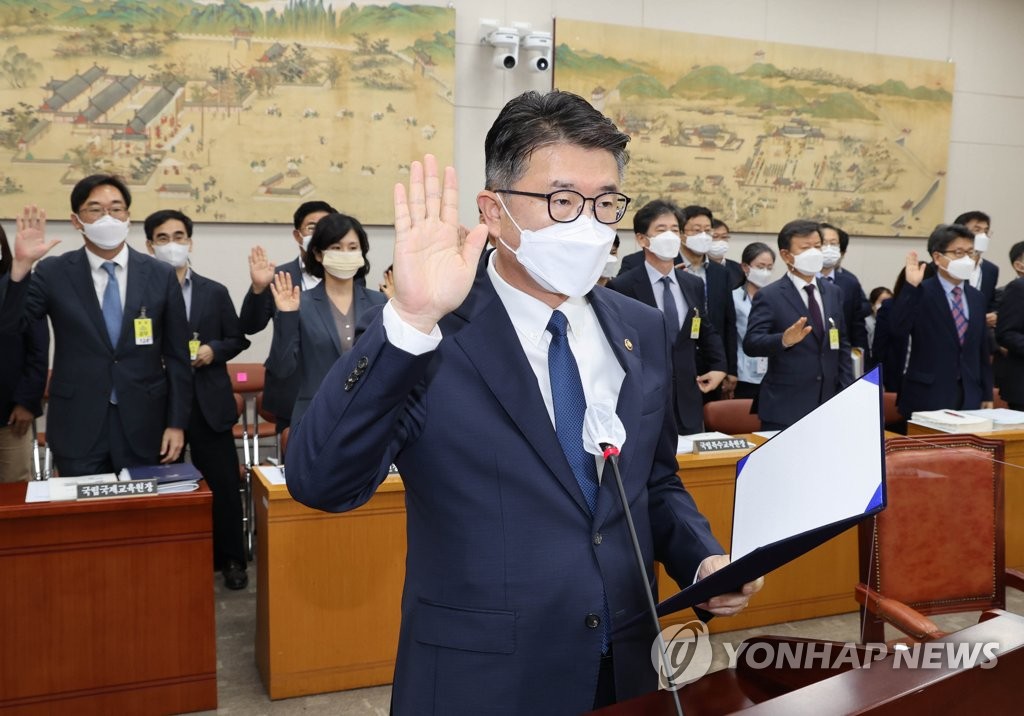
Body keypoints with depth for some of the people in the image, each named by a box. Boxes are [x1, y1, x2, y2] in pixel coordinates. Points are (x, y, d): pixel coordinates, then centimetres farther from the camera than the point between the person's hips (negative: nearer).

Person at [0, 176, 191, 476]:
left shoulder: (161, 275, 0)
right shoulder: (53, 273, -1)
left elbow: (177, 356, 2)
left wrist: (177, 423, -1)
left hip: (142, 423, 1)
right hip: (77, 425, 0)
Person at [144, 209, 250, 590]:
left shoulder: (215, 292, 7)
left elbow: (238, 339, 9)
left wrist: (213, 350, -9)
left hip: (208, 402, 1)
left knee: (223, 483, 4)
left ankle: (231, 559, 17)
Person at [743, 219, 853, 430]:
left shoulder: (833, 293, 12)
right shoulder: (769, 296, -7)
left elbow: (843, 344, 16)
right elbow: (750, 343, -16)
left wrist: (846, 394, 9)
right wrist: (784, 340, -35)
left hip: (829, 406, 5)